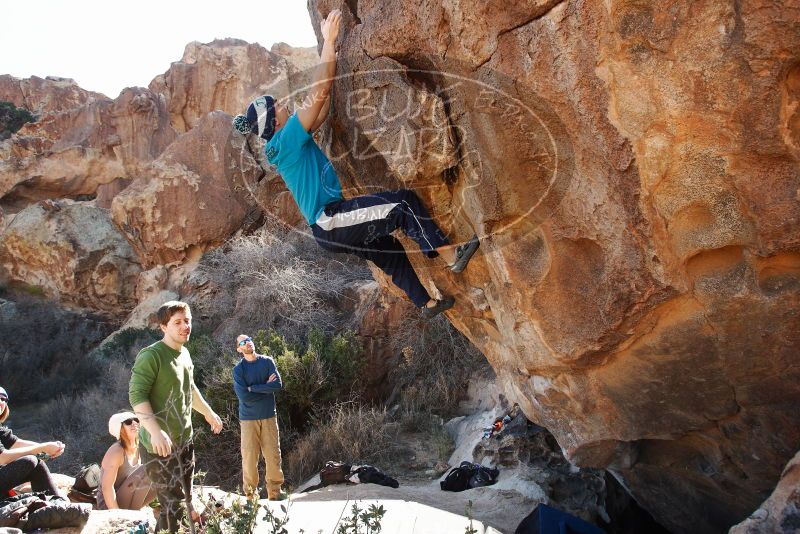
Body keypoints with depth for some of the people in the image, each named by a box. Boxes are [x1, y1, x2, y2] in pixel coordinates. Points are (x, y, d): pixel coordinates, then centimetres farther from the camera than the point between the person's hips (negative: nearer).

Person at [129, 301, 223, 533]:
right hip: (159, 444, -8)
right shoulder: (151, 356, -17)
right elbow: (137, 395, -24)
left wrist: (208, 412, 31)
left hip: (184, 441, 8)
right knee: (173, 505, -6)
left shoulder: (185, 354, 9)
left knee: (185, 500, 17)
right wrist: (155, 431, -35)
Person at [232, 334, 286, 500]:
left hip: (269, 415, 2)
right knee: (249, 456, 1)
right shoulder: (239, 369, -4)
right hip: (248, 418, -2)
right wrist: (266, 387, -9)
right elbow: (244, 396, -15)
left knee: (273, 455, 3)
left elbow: (278, 384, -10)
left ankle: (275, 491, 16)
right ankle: (251, 493, 15)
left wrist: (253, 388, -13)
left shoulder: (267, 361, 2)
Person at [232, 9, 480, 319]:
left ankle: (427, 304, 35)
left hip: (330, 225, 11)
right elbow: (317, 94, -19)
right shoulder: (286, 140, -13)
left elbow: (320, 112, 21)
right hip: (330, 220, -11)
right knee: (403, 202, -12)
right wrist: (329, 42, -14)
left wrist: (330, 55, 19)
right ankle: (450, 256, -7)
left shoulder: (287, 145, 16)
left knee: (390, 253, 21)